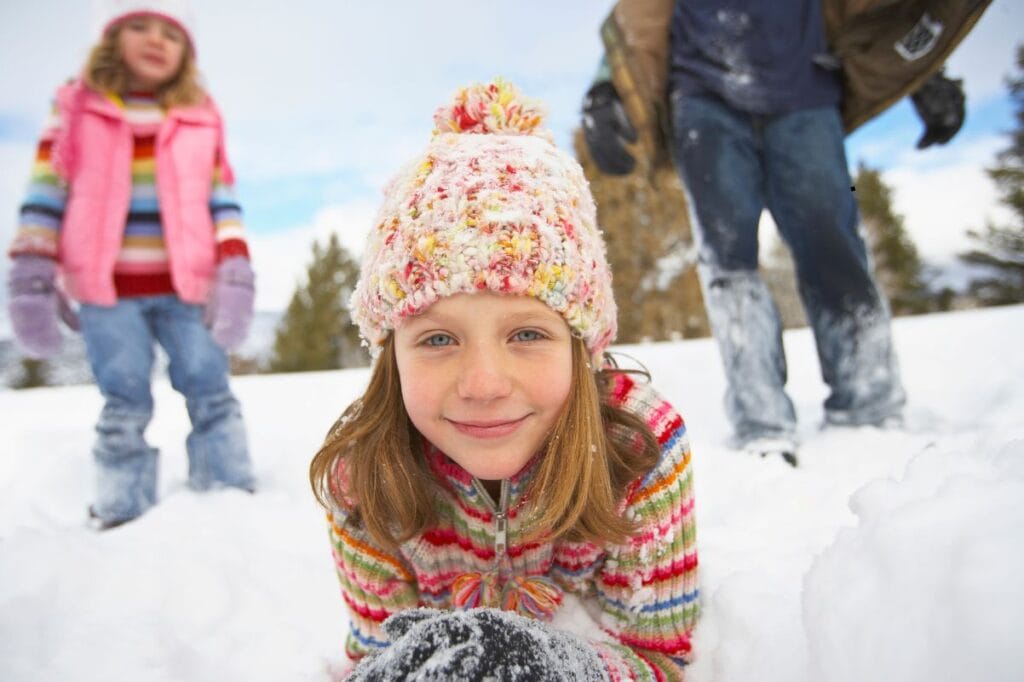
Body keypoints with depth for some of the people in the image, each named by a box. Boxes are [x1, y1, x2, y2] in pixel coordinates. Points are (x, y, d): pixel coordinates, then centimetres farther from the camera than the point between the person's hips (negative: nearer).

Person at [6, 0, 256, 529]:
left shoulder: (201, 120, 10)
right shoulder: (77, 109, 7)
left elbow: (222, 199, 5)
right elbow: (45, 194, 5)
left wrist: (234, 274, -7)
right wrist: (32, 277, -3)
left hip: (187, 286, 1)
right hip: (105, 289, 0)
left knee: (211, 395, -1)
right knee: (125, 407, 2)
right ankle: (123, 517, 14)